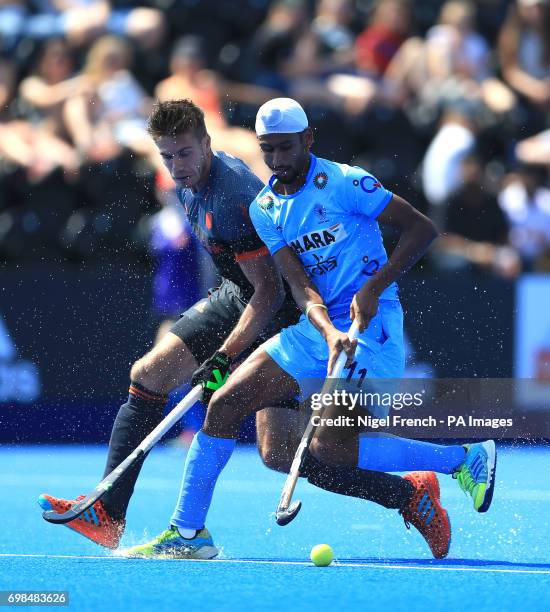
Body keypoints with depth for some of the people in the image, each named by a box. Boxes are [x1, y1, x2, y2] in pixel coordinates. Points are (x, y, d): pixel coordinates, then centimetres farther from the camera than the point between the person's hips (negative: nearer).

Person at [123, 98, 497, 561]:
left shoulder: (344, 183, -10)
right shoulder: (264, 209, 6)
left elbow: (422, 227, -9)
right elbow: (300, 285, -5)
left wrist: (375, 286, -19)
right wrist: (330, 335, -24)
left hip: (370, 325, -6)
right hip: (313, 329, 6)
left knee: (329, 446, -20)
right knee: (224, 406, -2)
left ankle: (468, 458, -6)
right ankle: (188, 533, 7)